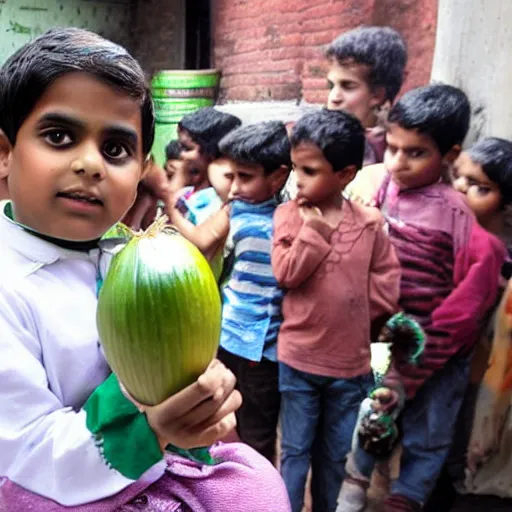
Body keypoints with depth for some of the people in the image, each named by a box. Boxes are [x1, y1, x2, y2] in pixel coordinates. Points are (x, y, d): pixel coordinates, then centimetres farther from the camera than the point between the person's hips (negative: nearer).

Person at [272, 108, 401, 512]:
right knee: (295, 450, 14)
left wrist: (351, 321, -5)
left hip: (351, 362, 1)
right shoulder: (290, 214, -7)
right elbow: (285, 274, -16)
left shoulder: (370, 222, -6)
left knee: (336, 455, 20)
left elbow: (387, 288, -4)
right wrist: (314, 229, -22)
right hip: (298, 357, -1)